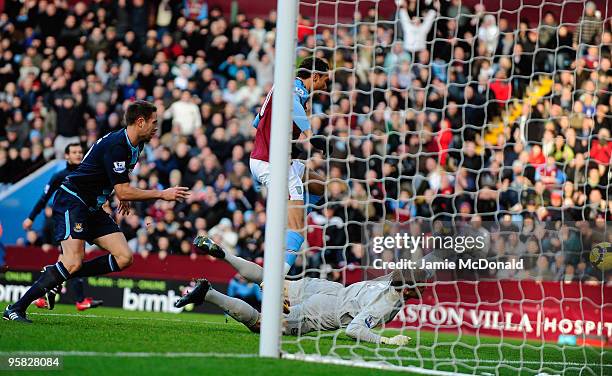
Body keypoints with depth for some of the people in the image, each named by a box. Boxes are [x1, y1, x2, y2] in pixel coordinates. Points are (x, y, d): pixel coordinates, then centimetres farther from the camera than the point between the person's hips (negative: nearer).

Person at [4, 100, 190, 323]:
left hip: (93, 208, 10)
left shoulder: (135, 145, 9)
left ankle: (56, 277, 0)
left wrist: (125, 197, 27)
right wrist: (161, 195, -20)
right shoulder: (115, 146, -21)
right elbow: (123, 192, -23)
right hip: (72, 202, -10)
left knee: (124, 258, -4)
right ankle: (16, 309, -18)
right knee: (73, 262, -23)